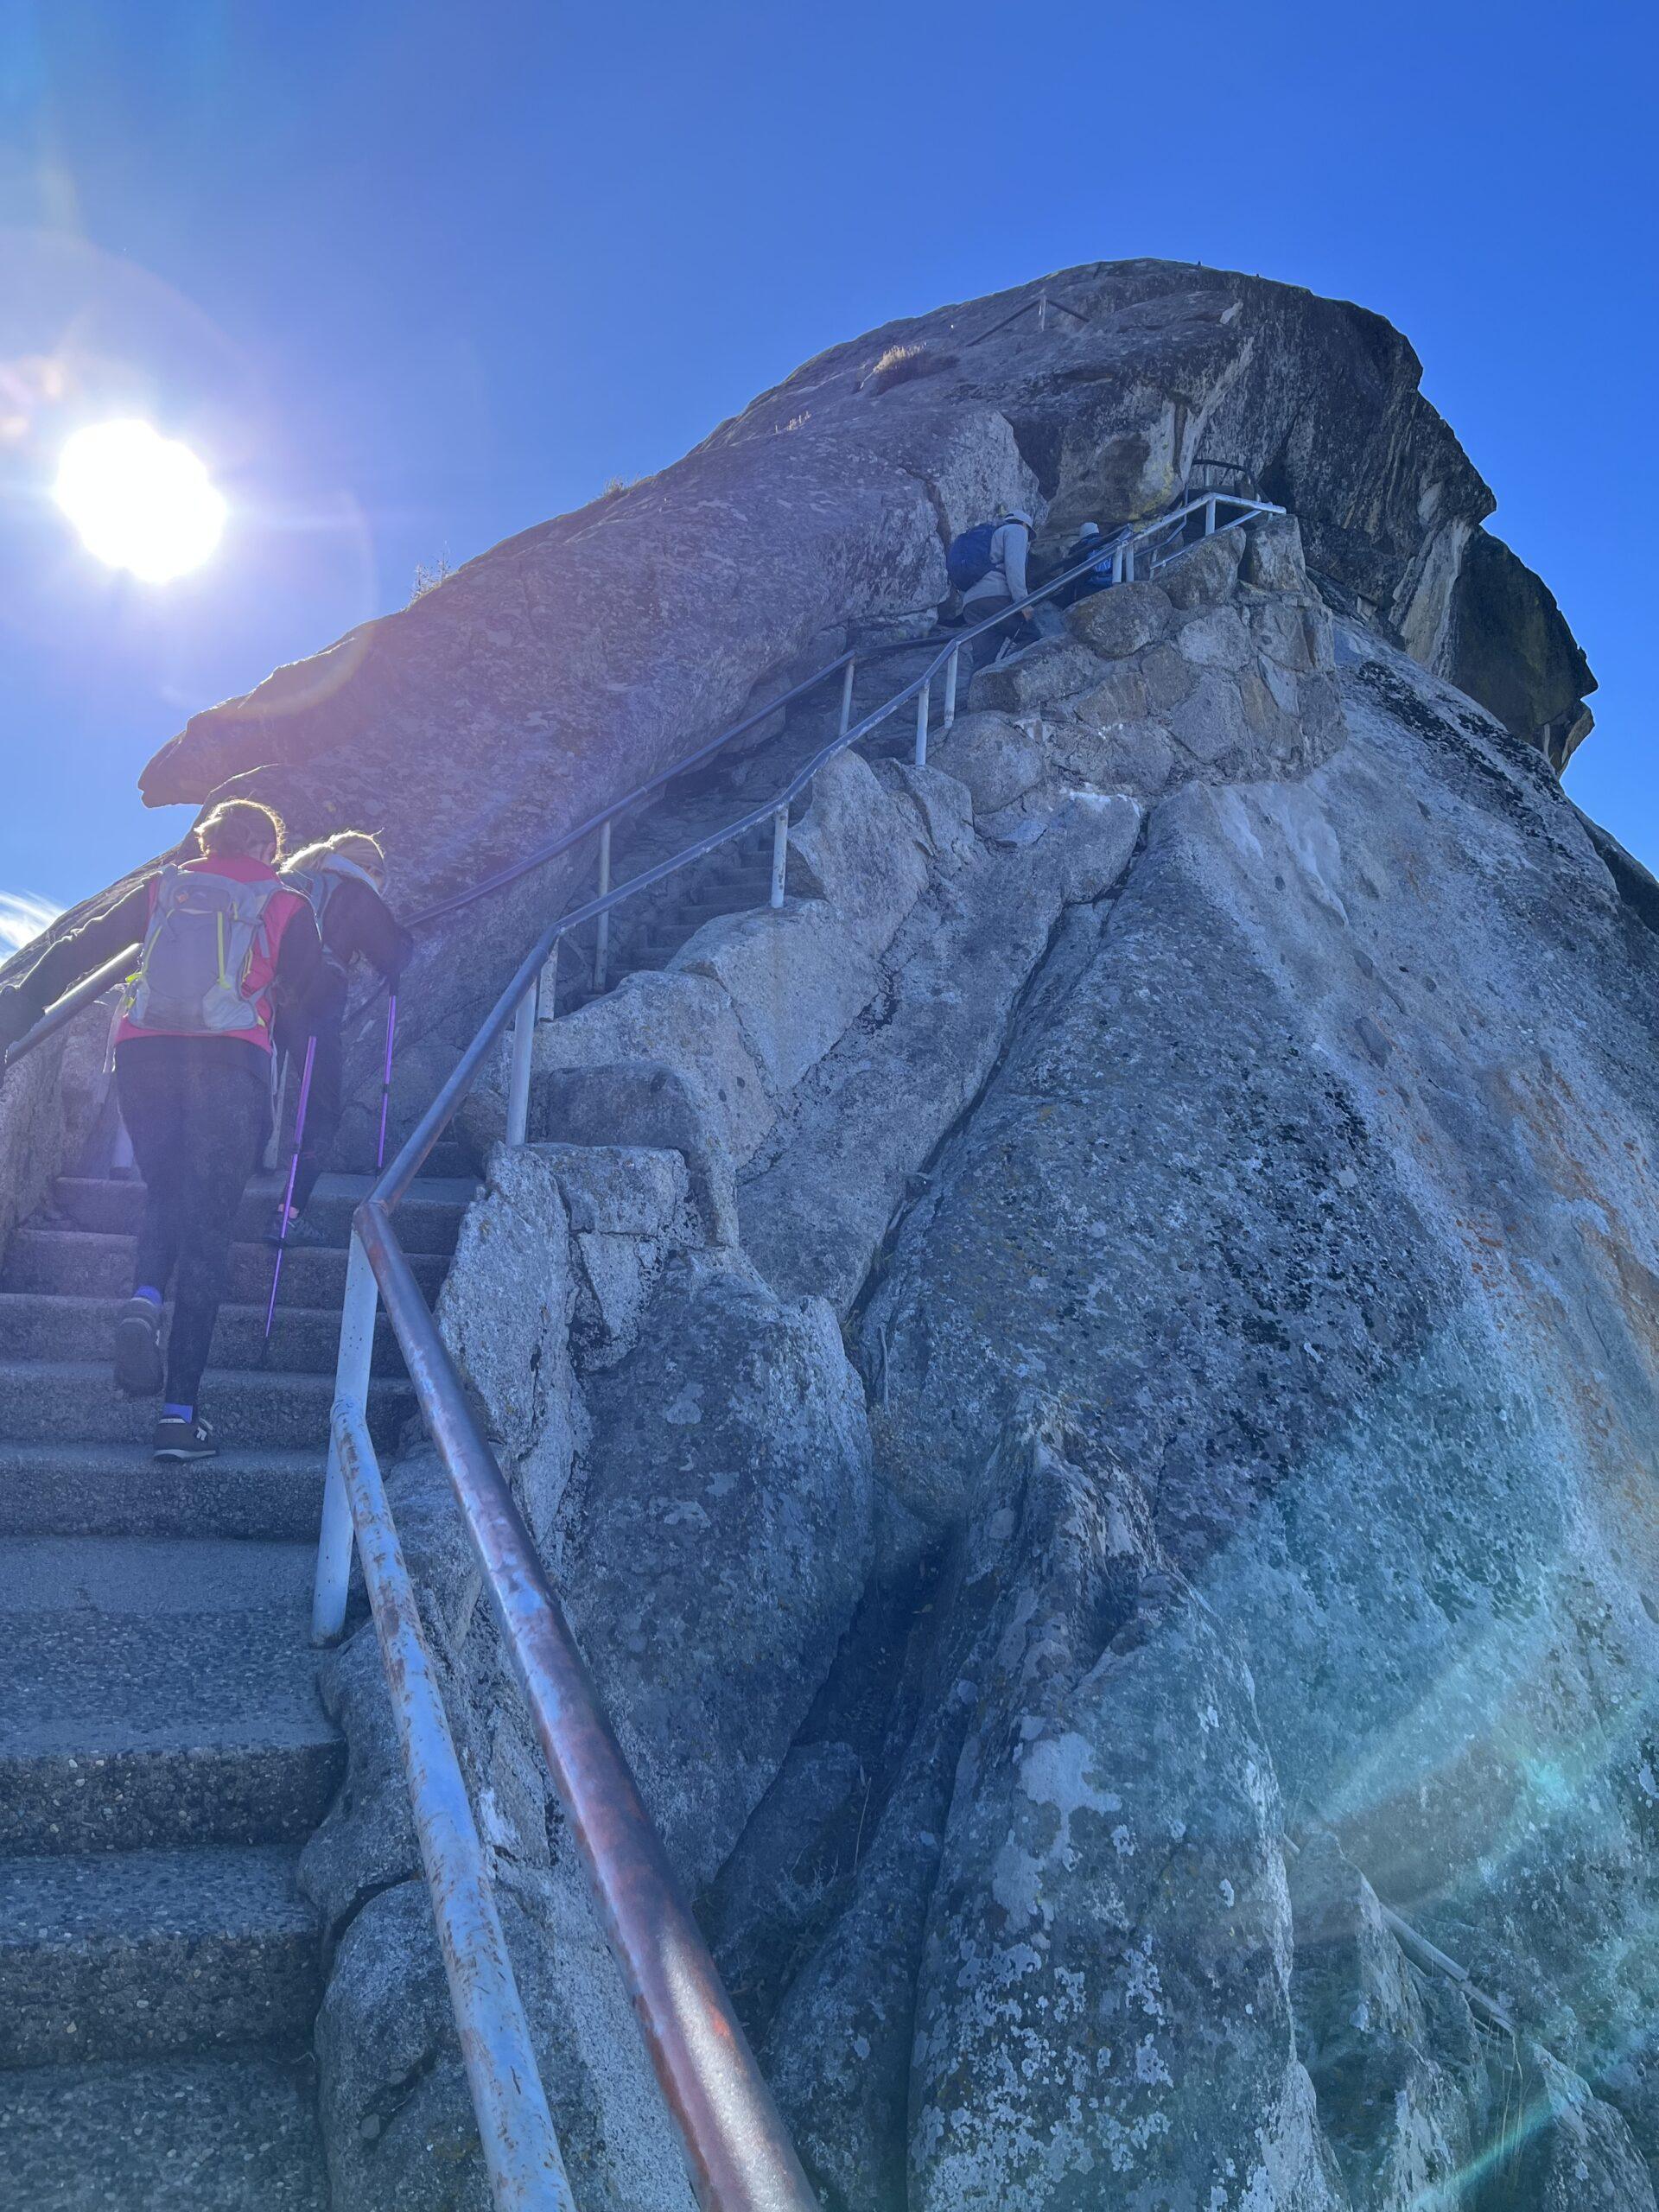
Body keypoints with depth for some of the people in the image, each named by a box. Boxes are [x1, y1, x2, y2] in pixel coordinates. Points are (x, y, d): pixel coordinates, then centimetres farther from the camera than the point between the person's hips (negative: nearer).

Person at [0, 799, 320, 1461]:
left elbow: (81, 947, 15)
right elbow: (312, 992, 12)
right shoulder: (285, 905, 12)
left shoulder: (163, 887, 18)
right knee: (207, 1225, -1)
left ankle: (144, 1297, -18)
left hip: (144, 1053, 2)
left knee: (164, 1192, 17)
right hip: (231, 1060, -2)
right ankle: (180, 1412, -7)